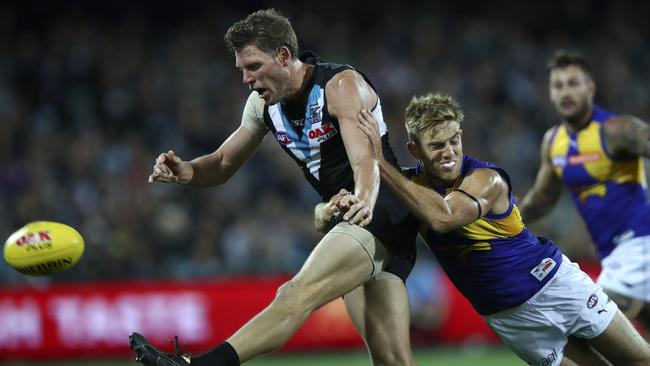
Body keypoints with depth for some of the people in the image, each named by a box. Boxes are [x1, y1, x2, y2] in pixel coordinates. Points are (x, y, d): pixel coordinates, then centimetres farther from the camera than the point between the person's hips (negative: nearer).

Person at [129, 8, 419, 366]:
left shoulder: (341, 86, -15)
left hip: (382, 212, -8)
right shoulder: (264, 103, 8)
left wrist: (364, 201, -51)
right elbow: (224, 164, 15)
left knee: (299, 293, -27)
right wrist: (187, 172, -8)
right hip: (349, 217, 8)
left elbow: (365, 161, -29)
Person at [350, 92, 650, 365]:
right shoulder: (411, 184, -7)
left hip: (553, 283, -3)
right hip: (507, 316, 3)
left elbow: (442, 217, -43)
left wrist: (380, 163, -43)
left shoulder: (487, 179, -24)